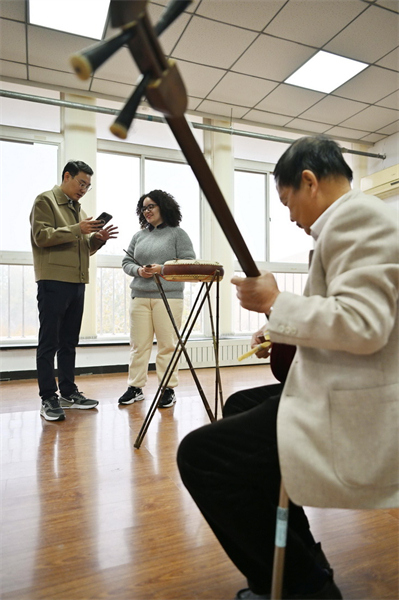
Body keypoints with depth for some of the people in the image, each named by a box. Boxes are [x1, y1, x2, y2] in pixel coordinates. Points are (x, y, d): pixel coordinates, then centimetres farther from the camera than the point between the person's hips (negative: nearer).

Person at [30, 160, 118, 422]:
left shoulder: (78, 208, 21)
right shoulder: (45, 200, 1)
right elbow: (41, 236, -12)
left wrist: (98, 238, 1)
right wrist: (77, 229, -18)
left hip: (77, 282, 7)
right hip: (54, 281, -7)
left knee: (69, 342, 11)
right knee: (49, 342, -3)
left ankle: (68, 392, 20)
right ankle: (48, 398, 4)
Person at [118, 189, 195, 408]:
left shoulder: (177, 233, 4)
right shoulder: (138, 236, 15)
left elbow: (189, 263, -3)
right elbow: (126, 262, 17)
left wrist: (162, 269, -13)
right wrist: (138, 270, -5)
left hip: (168, 296, -4)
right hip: (140, 297, 4)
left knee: (167, 345, -1)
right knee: (139, 345, 6)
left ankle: (168, 389, 10)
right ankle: (135, 387, 16)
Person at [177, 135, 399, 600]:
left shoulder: (356, 215, -15)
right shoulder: (352, 218, 17)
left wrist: (276, 303, -15)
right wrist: (287, 331, 16)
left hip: (352, 420, -11)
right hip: (338, 393, 11)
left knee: (198, 455, -11)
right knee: (238, 408, 24)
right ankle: (300, 560, 33)